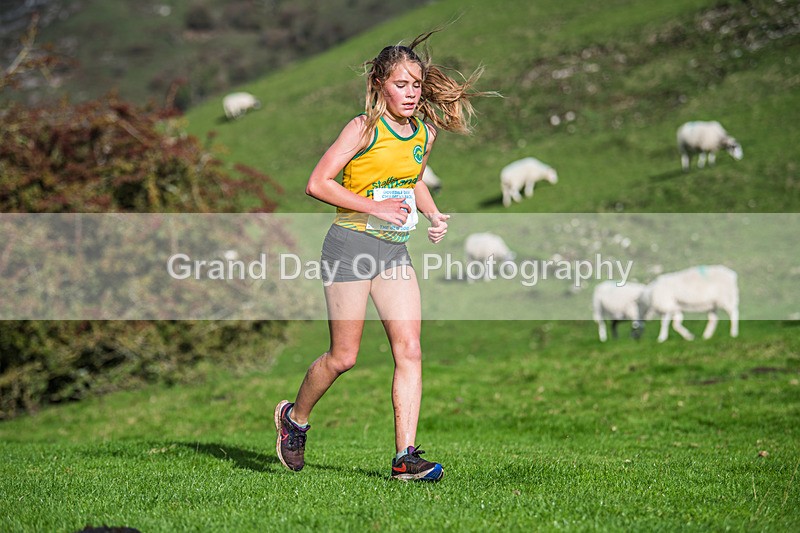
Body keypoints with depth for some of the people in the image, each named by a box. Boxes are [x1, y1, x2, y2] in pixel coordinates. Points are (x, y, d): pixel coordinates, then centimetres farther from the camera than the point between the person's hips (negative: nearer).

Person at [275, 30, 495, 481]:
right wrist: (373, 207, -20)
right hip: (352, 243, -6)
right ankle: (295, 417, 26)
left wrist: (434, 214, 8)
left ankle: (406, 456, -7)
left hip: (395, 250, 6)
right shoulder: (365, 129, -11)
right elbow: (318, 183, -12)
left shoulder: (425, 134, 8)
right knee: (344, 357, -1)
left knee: (410, 350, -7)